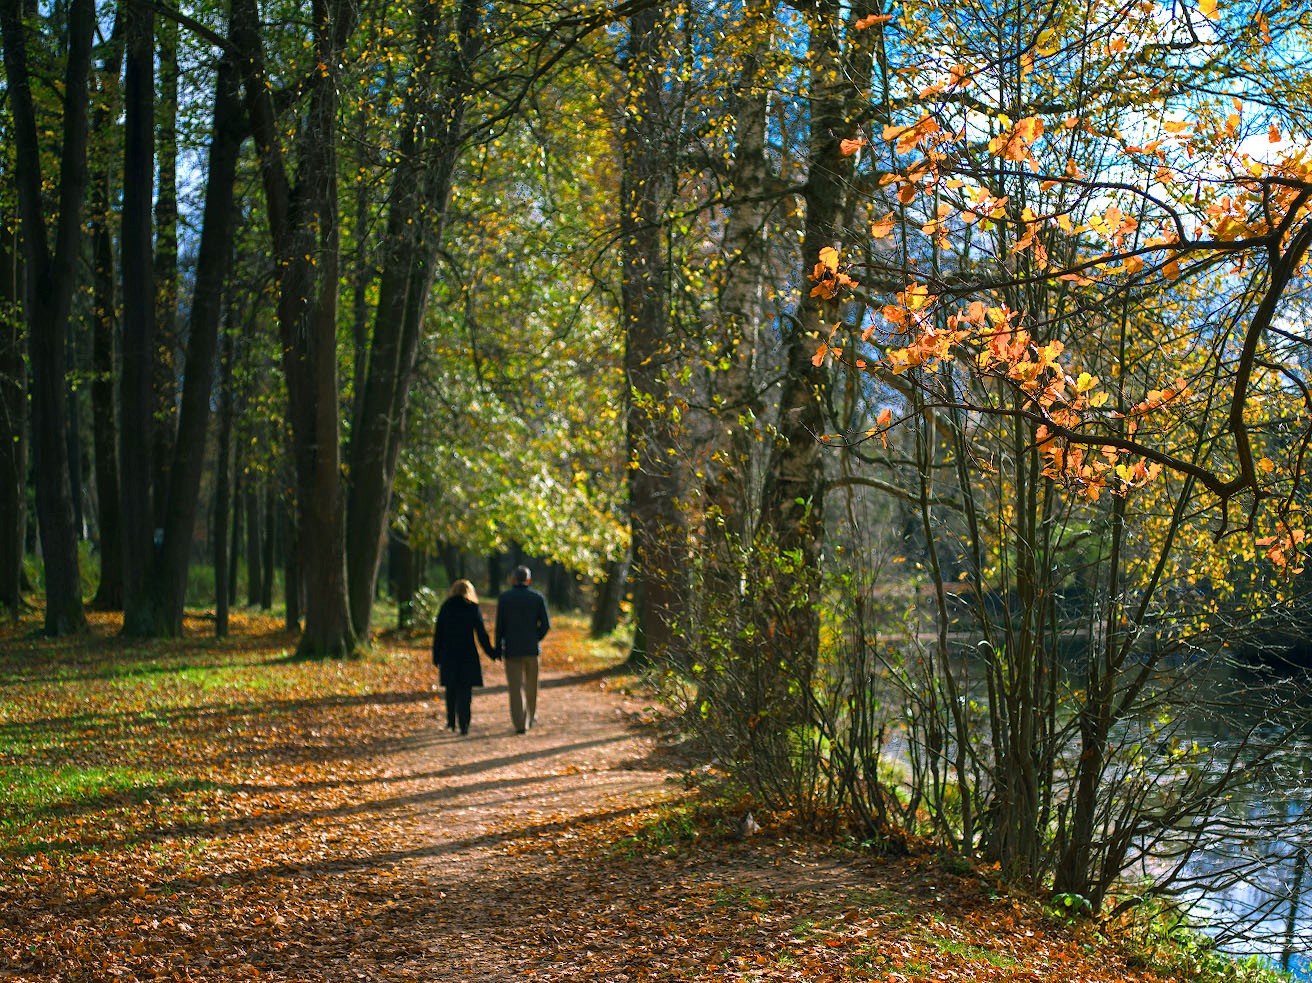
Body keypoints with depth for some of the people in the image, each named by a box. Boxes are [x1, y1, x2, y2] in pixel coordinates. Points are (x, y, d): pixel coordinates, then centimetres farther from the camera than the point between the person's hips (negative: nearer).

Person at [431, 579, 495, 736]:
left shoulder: (445, 607, 3)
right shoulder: (473, 608, -2)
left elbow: (438, 633, 3)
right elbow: (481, 633, -3)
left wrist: (436, 656, 8)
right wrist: (491, 653, 7)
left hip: (448, 655, 2)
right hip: (467, 654, -2)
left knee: (451, 689, 17)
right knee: (465, 690, 1)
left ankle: (451, 722, 24)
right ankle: (463, 725, -7)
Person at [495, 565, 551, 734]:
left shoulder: (504, 598, -5)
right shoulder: (538, 598, -1)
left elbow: (500, 625, -4)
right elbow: (546, 624, -3)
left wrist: (498, 649, 3)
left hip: (512, 648, -2)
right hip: (532, 648, 2)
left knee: (515, 687, -1)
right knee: (531, 685, 19)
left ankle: (520, 724, -8)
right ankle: (531, 716, 33)